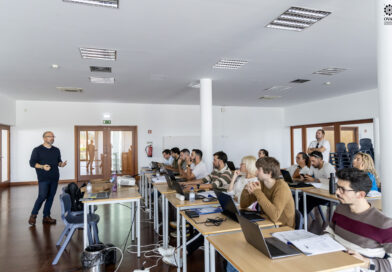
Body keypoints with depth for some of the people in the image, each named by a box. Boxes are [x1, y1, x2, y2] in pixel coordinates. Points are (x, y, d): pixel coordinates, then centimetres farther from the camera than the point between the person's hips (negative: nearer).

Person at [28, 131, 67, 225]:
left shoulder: (56, 150, 13)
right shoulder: (37, 150, -1)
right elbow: (32, 163, -4)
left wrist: (61, 164, -4)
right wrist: (42, 167, -20)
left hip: (54, 178, 5)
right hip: (43, 178, -5)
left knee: (51, 197, 6)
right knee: (42, 196, -9)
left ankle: (46, 217, 15)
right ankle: (33, 215, 11)